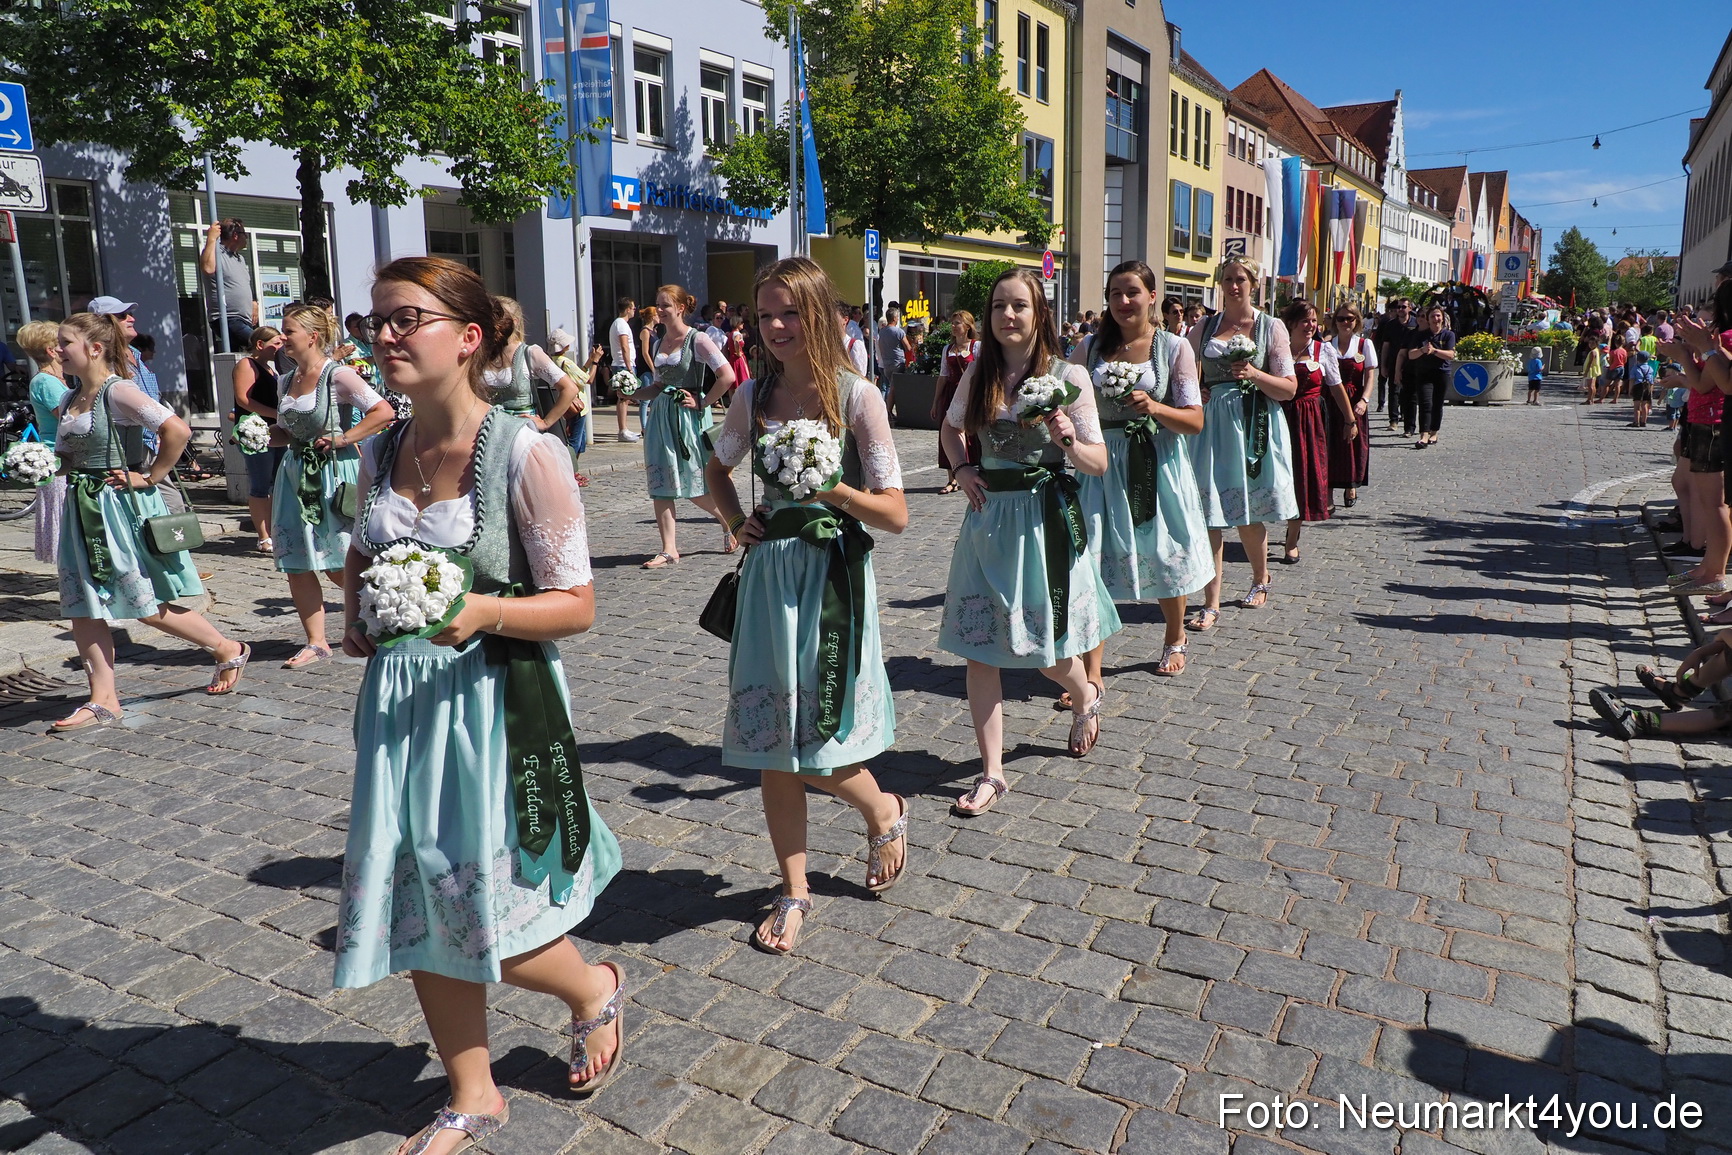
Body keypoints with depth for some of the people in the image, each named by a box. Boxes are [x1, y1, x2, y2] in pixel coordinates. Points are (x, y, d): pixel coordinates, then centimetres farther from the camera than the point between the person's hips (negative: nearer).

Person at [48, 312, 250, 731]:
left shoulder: (118, 392, -14)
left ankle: (229, 649, 17)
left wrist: (149, 477, -18)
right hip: (82, 511, 8)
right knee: (81, 606, 6)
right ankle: (103, 700, 13)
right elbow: (64, 455, 25)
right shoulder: (69, 401, 11)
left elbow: (178, 430, -26)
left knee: (149, 606, -2)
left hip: (122, 507, -8)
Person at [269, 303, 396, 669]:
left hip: (334, 473, -7)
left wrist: (342, 439, -17)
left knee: (339, 567, -4)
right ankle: (315, 642, 11)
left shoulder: (337, 375, -9)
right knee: (296, 566, 3)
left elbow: (384, 411, -17)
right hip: (295, 475, 7)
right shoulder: (285, 381, 13)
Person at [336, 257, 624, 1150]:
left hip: (493, 701, -6)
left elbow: (576, 606, -13)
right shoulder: (382, 452, 4)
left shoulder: (527, 455, -15)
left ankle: (594, 990, 37)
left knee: (481, 916, 1)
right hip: (399, 701, 6)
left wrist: (485, 613, -29)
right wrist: (355, 617, 4)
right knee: (414, 908, 13)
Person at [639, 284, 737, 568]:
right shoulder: (660, 342, 13)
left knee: (694, 485, -3)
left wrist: (702, 404, -14)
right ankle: (668, 549, 4)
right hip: (659, 416, 7)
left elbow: (727, 376, -16)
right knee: (659, 484, 0)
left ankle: (729, 521, 25)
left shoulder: (697, 340, -8)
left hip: (688, 417, -7)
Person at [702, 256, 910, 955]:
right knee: (772, 746, 7)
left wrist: (831, 486, -23)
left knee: (818, 746, -2)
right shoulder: (756, 395, 4)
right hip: (769, 574, 4)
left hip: (833, 574, -4)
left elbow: (896, 516, -10)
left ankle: (885, 813, 32)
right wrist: (736, 522, 6)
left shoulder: (856, 397, -9)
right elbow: (717, 467, 23)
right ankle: (794, 891, 25)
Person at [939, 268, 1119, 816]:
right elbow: (951, 428, 23)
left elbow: (1100, 462, -5)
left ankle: (1085, 697, 42)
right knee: (979, 645, 0)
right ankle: (991, 772, 10)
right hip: (988, 513, 4)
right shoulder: (979, 374, 5)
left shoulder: (1068, 376, -5)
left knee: (1045, 645, 6)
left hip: (1046, 517, -3)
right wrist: (962, 469, 5)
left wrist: (1070, 443, -26)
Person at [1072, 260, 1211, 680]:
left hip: (1157, 465, -1)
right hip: (1102, 463, 1)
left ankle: (1175, 638, 40)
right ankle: (1091, 671, -2)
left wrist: (1154, 407, -23)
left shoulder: (1175, 348, -1)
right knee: (1095, 561, -7)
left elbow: (1195, 422, -6)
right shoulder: (1091, 347, 6)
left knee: (1164, 555, 12)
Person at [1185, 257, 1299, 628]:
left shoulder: (1271, 327, 3)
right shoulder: (1204, 328, 10)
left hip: (1254, 426, -1)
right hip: (1212, 425, 1)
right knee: (1209, 513, -6)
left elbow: (1289, 388, 0)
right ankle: (1211, 603, -2)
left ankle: (1260, 580, 36)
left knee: (1249, 515, 10)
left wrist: (1254, 374, -17)